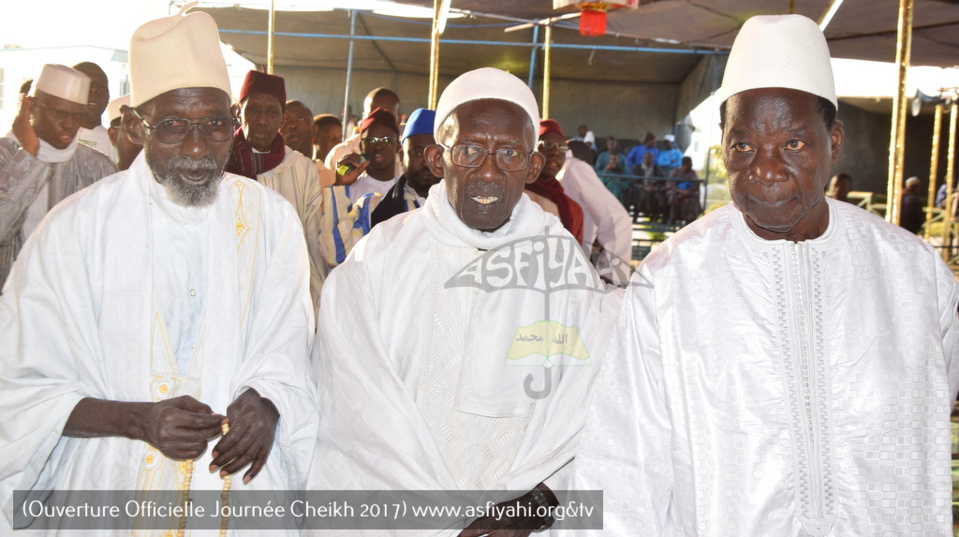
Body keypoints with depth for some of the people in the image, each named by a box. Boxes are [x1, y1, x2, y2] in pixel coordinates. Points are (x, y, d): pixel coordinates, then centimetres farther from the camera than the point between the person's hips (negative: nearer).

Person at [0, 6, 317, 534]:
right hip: (109, 489, -1)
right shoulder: (75, 229, -9)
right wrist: (137, 419, -22)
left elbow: (286, 353, 0)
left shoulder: (270, 219, -3)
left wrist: (264, 403, -21)